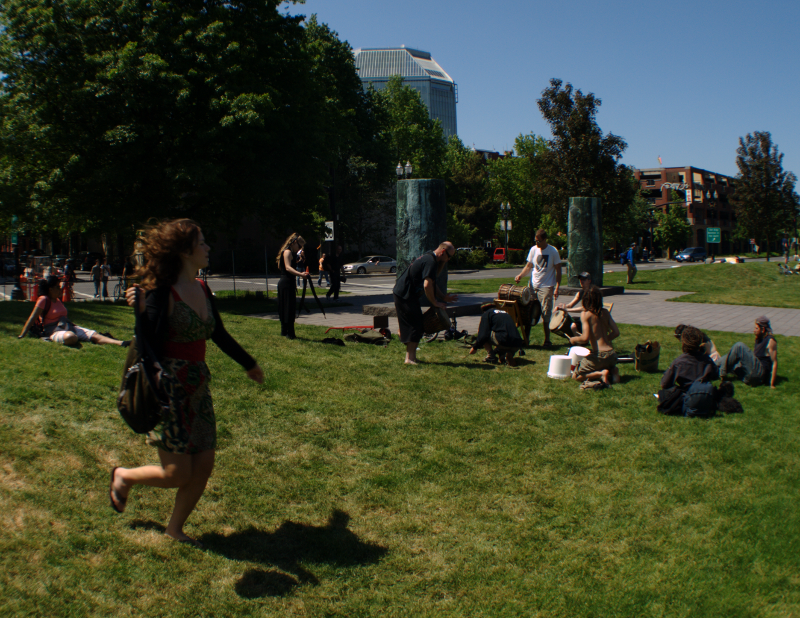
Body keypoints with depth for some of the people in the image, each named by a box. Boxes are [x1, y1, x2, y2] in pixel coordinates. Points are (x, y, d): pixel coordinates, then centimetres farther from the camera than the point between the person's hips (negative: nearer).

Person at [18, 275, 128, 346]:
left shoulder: (58, 300, 18)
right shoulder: (44, 300, -5)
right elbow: (32, 319, -7)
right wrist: (21, 336, -9)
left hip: (68, 326, 7)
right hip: (54, 331, -7)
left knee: (94, 334, -16)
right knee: (70, 337, -45)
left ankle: (122, 343, -33)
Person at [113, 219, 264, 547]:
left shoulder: (202, 290, 6)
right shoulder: (162, 293, -17)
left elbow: (219, 335, 20)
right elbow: (151, 347, -21)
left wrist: (249, 364, 32)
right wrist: (140, 311, -35)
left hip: (198, 386, 7)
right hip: (168, 387, -7)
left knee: (204, 466, 6)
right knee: (178, 474, -1)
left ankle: (175, 529, 28)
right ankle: (124, 476, 29)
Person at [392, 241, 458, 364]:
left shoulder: (429, 258, 16)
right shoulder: (430, 261, -18)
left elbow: (432, 282, 22)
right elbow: (427, 285, -26)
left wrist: (444, 297, 13)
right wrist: (435, 303, -15)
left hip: (402, 293, 11)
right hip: (405, 295, -11)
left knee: (414, 325, 15)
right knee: (415, 326, -9)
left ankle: (411, 356, 21)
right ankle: (410, 358, -9)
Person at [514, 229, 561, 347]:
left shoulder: (553, 252, -5)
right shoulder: (533, 249, 6)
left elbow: (558, 270, -3)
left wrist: (557, 287, -10)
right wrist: (520, 275, -3)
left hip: (546, 287, -4)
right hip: (533, 286, 4)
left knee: (546, 315, -6)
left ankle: (547, 340, 5)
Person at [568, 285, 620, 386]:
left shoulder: (585, 314, -8)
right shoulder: (605, 312, 9)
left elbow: (585, 338, -15)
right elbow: (616, 332, 8)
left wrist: (573, 340, 4)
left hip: (599, 355, -6)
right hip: (612, 354, 6)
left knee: (576, 376, 9)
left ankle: (600, 374, -14)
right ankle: (612, 370, 2)